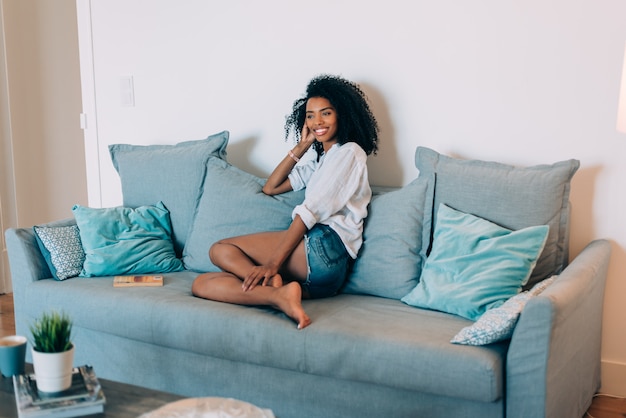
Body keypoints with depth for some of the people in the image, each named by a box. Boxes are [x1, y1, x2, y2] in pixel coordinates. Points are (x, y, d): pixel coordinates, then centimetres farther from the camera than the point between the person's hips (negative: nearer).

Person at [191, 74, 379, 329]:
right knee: (202, 284, -7)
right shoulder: (319, 162, 31)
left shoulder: (349, 152, 3)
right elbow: (270, 187, 29)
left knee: (221, 250, -11)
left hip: (325, 250, -8)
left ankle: (277, 291, -29)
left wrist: (273, 263, -16)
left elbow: (312, 210, -9)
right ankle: (280, 294, -29)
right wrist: (301, 146, 24)